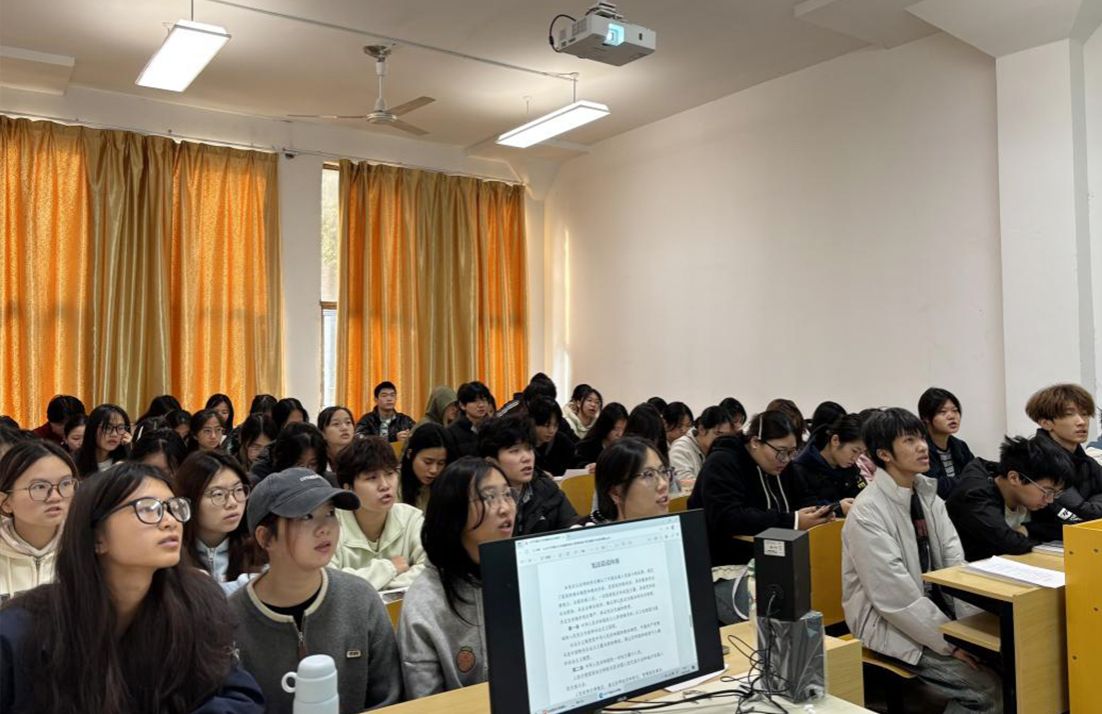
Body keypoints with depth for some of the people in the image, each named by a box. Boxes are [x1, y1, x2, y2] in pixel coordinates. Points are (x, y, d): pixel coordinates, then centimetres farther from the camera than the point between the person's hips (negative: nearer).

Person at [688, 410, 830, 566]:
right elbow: (728, 519, -28)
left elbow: (803, 498, 15)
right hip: (726, 561, -7)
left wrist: (818, 512, -10)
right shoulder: (721, 464, -16)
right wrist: (792, 521, -29)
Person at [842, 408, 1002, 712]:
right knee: (987, 689, -14)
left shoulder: (927, 494, 4)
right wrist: (951, 641, -19)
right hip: (892, 624, -7)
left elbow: (956, 562, 0)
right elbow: (895, 596, -22)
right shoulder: (867, 513, -21)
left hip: (936, 609, 7)